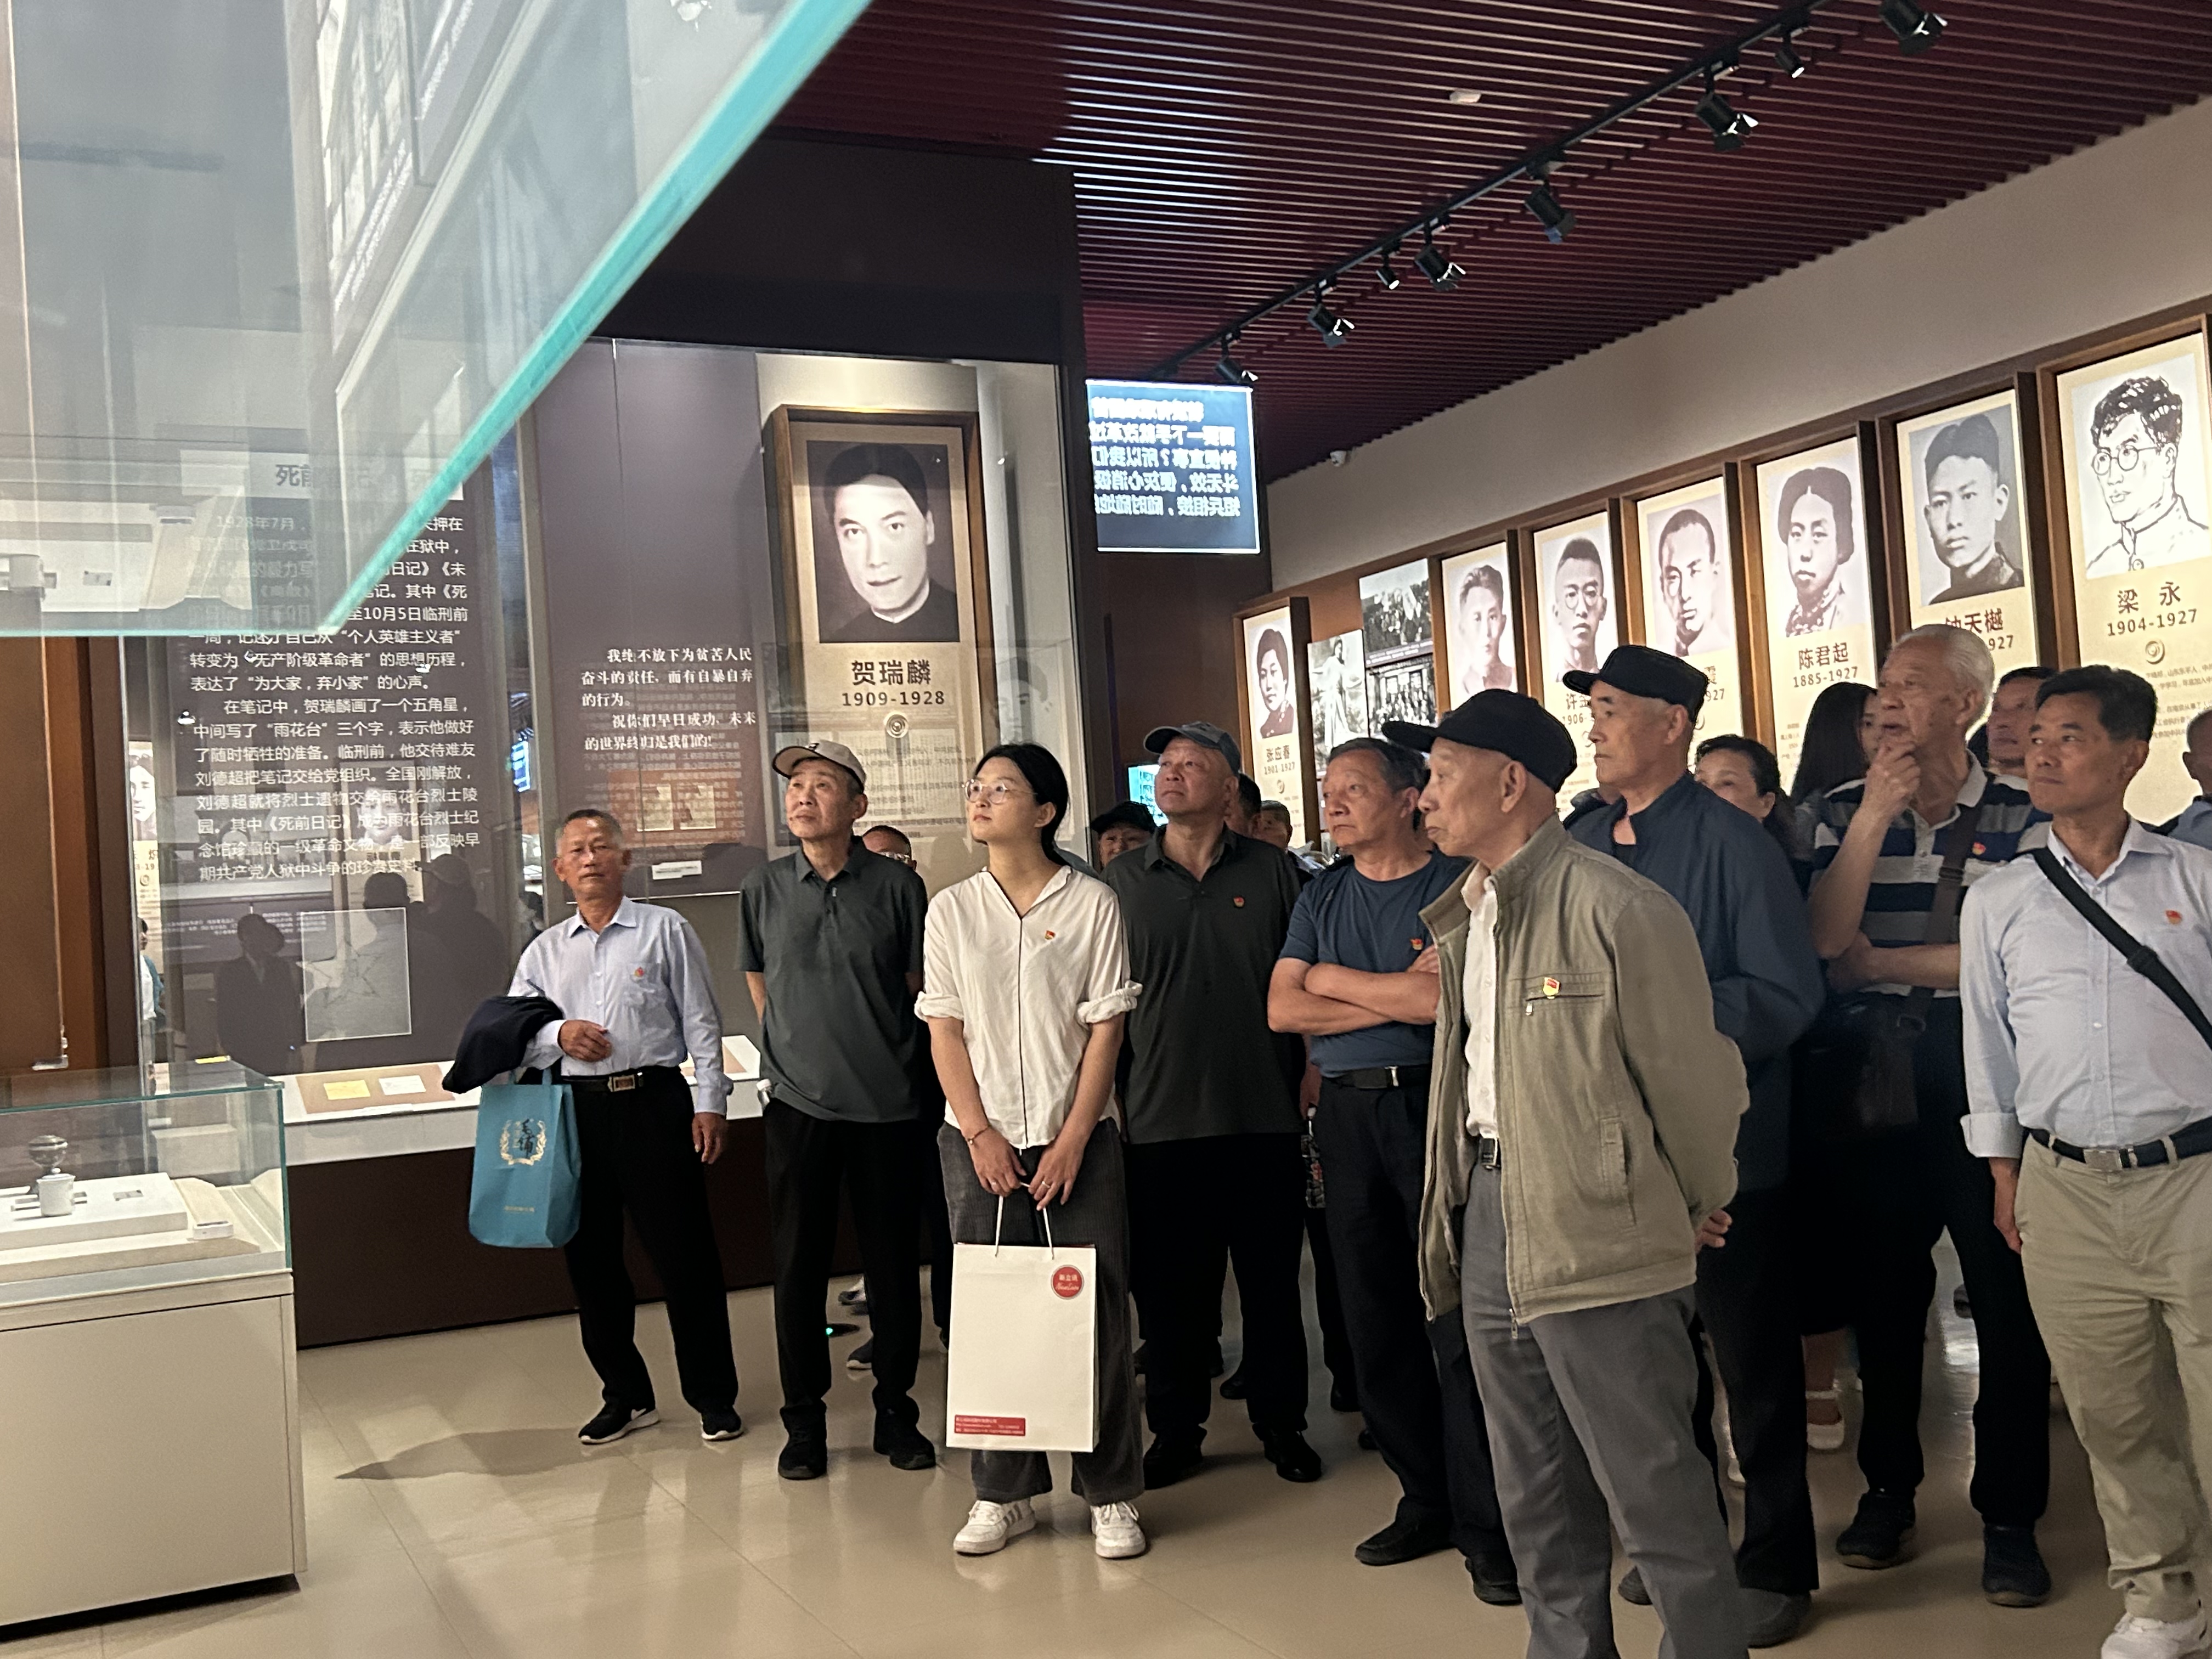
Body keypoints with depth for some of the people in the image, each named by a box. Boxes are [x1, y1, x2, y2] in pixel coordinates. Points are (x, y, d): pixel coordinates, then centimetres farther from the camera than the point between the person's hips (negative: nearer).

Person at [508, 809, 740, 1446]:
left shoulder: (665, 930, 5)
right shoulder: (544, 951, 14)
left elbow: (701, 1022, 2)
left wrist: (709, 1103, -5)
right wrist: (557, 1035, -7)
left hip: (655, 1101, -4)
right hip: (578, 1111, 4)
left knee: (685, 1252, -2)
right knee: (591, 1260, 9)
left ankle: (713, 1395, 11)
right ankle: (625, 1396, 24)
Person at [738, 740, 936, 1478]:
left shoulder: (897, 885, -3)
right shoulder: (764, 889, 3)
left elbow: (918, 987, 6)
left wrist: (883, 1055, 7)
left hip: (886, 1103, -1)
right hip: (798, 1104, 1)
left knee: (894, 1263, 6)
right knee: (798, 1265, 5)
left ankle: (896, 1411, 21)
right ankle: (803, 1420, 18)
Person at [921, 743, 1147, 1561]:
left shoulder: (1092, 902, 0)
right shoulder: (952, 909, 6)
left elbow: (1105, 1028, -2)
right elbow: (945, 1030, 5)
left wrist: (1072, 1140, -8)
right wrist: (979, 1134, -5)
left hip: (1078, 1135, -2)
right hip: (980, 1140, 2)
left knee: (1095, 1309, -1)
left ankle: (1112, 1495, 11)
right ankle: (1003, 1492, 16)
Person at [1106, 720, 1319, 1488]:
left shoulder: (1272, 872, 4)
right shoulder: (1122, 879, 6)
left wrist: (1311, 1092, 2)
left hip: (1264, 1117, 0)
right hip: (1160, 1119, 1)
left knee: (1271, 1282, 9)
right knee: (1168, 1287, 7)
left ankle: (1282, 1425, 24)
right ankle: (1175, 1431, 21)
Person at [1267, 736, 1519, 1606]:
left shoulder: (1455, 885, -3)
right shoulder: (1321, 897, 14)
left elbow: (1440, 998, -16)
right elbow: (1282, 1009, 2)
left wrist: (1334, 978, -3)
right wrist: (1393, 995, -8)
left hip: (1433, 1104, -5)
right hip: (1347, 1116, 6)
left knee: (1458, 1320, -6)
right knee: (1375, 1320, 9)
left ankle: (1487, 1525, 2)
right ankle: (1425, 1499, 22)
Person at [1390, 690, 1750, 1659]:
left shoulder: (1615, 908, -14)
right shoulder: (1461, 921, 12)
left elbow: (1692, 1076, -9)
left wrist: (1698, 1209, 2)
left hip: (1599, 1239, -8)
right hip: (1484, 1213, 8)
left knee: (1654, 1493, 0)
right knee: (1534, 1497, 18)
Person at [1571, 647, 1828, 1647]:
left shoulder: (1731, 842, -12)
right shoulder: (1582, 847, 6)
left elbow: (1787, 997, -18)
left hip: (1724, 1147, -6)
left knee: (1754, 1365, 7)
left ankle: (1776, 1565, 22)